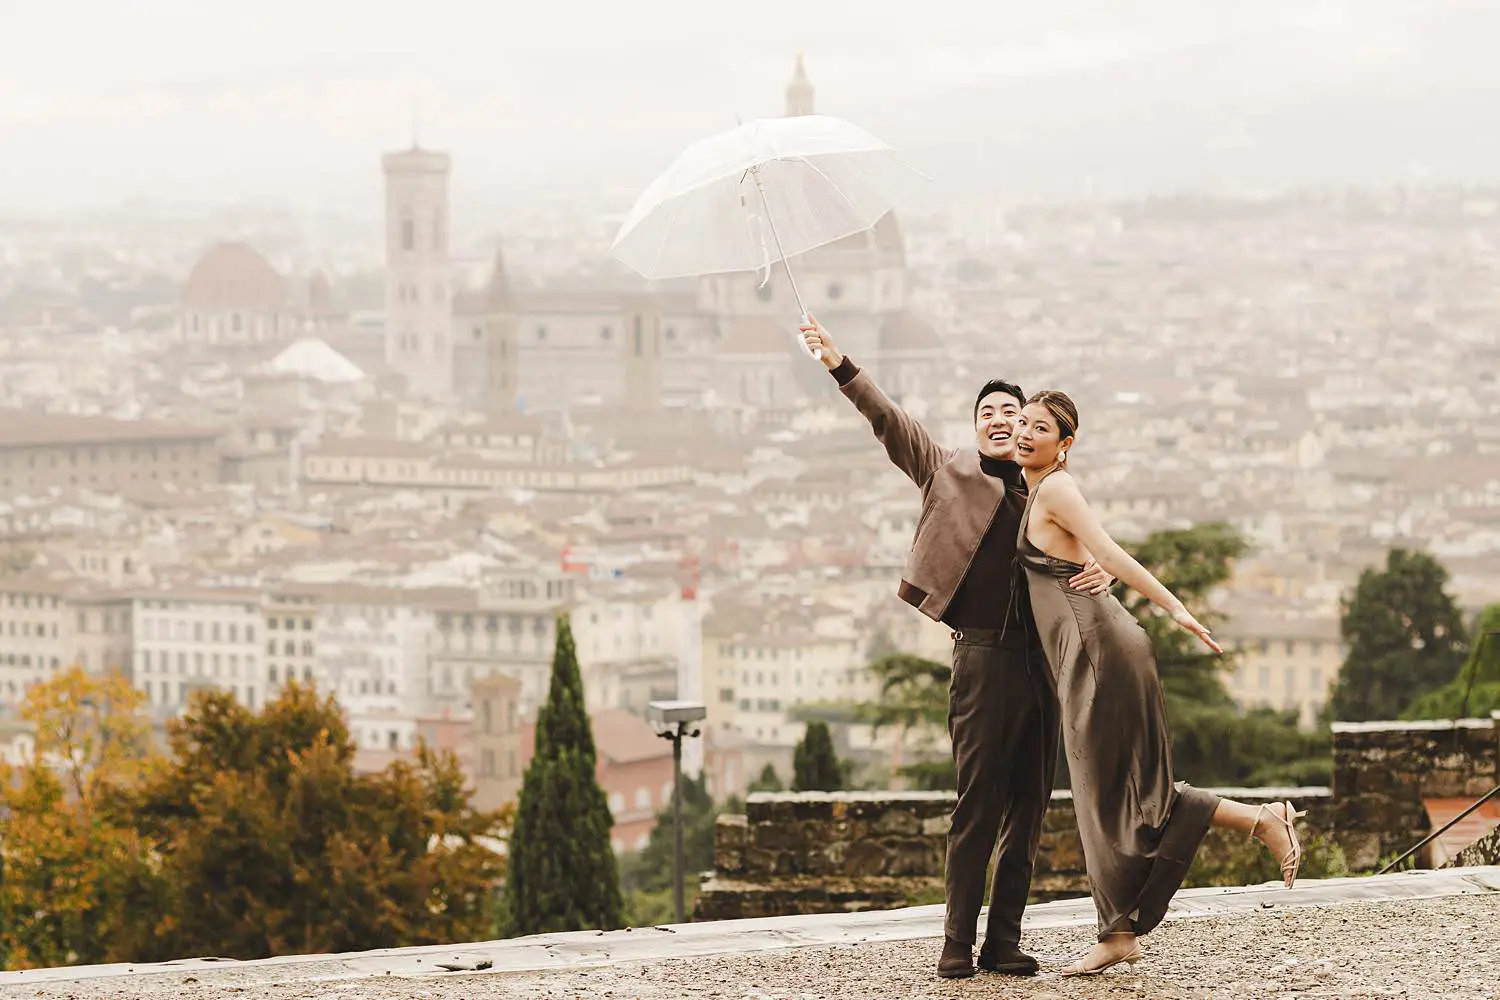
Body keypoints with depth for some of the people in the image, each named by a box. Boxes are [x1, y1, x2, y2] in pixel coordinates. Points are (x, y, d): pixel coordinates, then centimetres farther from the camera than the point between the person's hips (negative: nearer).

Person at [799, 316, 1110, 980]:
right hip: (985, 658, -4)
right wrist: (839, 366, -4)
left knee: (1028, 807, 5)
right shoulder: (951, 473, 8)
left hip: (1047, 662, 4)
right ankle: (958, 942, 0)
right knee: (977, 804, -6)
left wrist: (1100, 574, -6)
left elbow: (1092, 553, 19)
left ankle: (1004, 940, 11)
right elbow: (888, 421, 4)